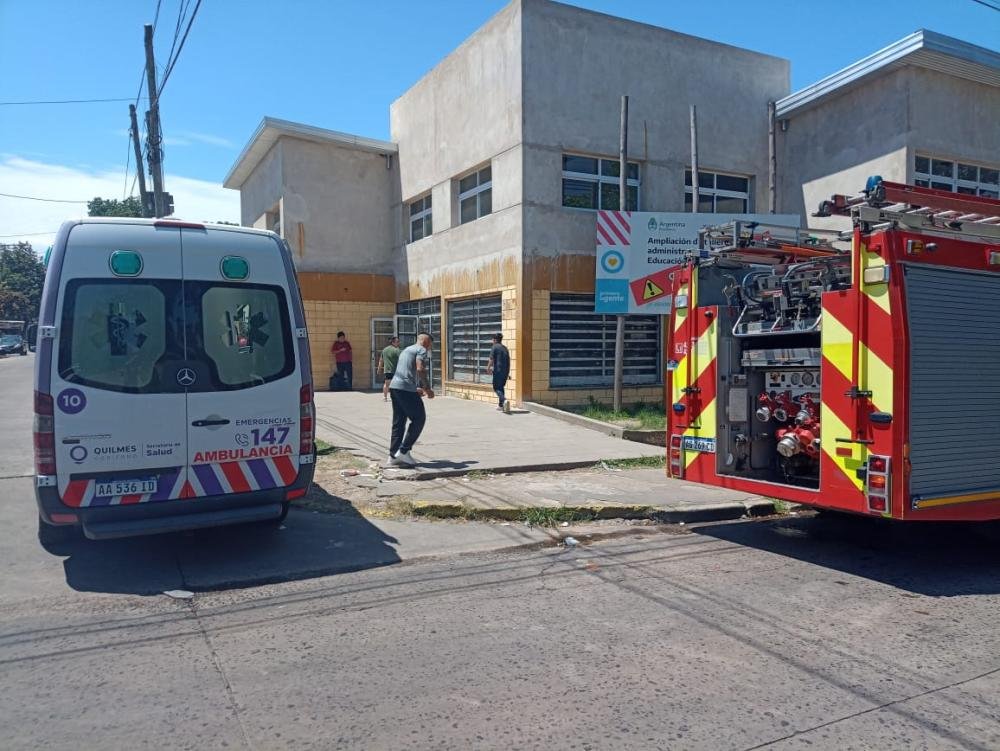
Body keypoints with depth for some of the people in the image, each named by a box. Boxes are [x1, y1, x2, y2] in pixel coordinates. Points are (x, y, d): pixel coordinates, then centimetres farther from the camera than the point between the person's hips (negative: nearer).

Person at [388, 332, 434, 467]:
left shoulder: (406, 350, 28)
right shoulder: (421, 350, -1)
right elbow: (420, 369, -17)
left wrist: (416, 389, 32)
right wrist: (428, 388, -9)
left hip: (394, 386, 9)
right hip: (406, 389, -9)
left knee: (398, 422, 12)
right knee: (419, 419, 0)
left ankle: (393, 455, 11)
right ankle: (404, 451, -4)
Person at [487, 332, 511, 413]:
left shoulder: (495, 347, -5)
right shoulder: (505, 348, 15)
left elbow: (491, 359, -11)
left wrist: (488, 368, 3)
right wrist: (508, 373, 22)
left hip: (498, 371, -7)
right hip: (505, 371, 7)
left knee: (497, 388, -4)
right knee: (501, 387, 18)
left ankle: (505, 400, -29)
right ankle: (501, 405, 20)